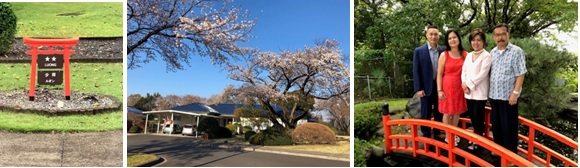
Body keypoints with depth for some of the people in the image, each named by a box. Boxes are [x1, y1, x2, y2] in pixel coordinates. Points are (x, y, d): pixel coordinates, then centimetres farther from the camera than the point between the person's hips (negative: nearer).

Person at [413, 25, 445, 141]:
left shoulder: (443, 51, -1)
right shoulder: (419, 51, -6)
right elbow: (416, 71, -6)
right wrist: (418, 89, -11)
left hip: (440, 86, 2)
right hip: (426, 87, -2)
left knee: (439, 112, 14)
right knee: (426, 113, 8)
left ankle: (437, 133, 29)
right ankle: (426, 135, 21)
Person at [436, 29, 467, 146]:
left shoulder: (465, 54, 3)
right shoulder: (444, 55, -4)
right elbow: (439, 74, -4)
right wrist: (439, 90, -9)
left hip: (460, 87, 3)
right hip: (447, 87, -3)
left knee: (457, 112, 12)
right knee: (447, 112, 4)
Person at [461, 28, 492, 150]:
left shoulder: (486, 56, -7)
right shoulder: (469, 55, 13)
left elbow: (482, 74, -15)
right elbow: (464, 71, 9)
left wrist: (469, 84, -13)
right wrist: (464, 84, -7)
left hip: (479, 92, -6)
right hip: (468, 91, 6)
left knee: (478, 117, 1)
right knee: (472, 116, 11)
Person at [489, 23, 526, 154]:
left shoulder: (516, 51, -10)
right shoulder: (492, 52, 8)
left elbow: (520, 75, -12)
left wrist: (515, 93, -17)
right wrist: (489, 90, 9)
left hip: (508, 96, -6)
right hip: (494, 95, 6)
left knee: (509, 127, 3)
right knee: (496, 124, 16)